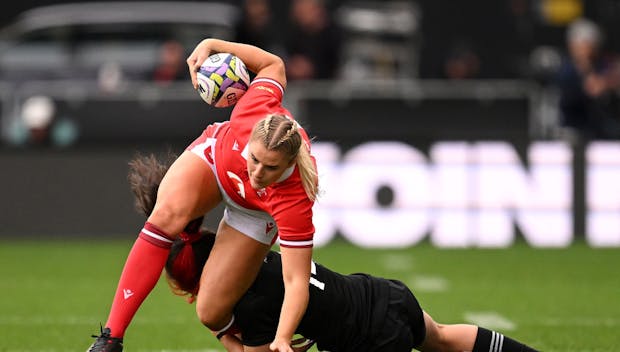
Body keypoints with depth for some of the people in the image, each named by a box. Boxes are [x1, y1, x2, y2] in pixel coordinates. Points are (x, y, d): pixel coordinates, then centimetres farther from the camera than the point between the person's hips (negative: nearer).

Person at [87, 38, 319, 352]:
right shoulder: (259, 105, -40)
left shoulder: (295, 203, -44)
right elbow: (274, 64, -17)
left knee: (211, 312, -11)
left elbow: (296, 281, -39)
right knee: (169, 213, -31)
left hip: (254, 212, -2)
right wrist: (211, 44, -15)